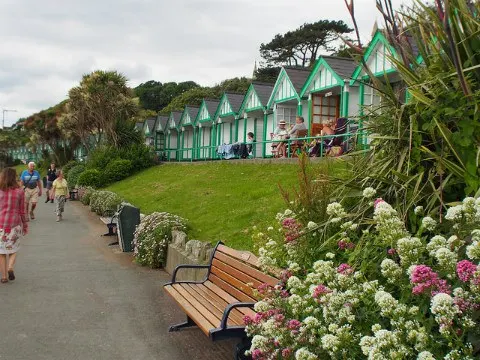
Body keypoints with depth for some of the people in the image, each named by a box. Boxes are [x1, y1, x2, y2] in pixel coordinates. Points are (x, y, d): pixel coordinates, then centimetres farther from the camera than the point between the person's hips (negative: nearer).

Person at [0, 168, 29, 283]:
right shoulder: (19, 191, -4)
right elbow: (22, 211, 0)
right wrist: (25, 225, 11)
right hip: (15, 224, 0)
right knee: (13, 249, 17)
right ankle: (10, 267, -7)